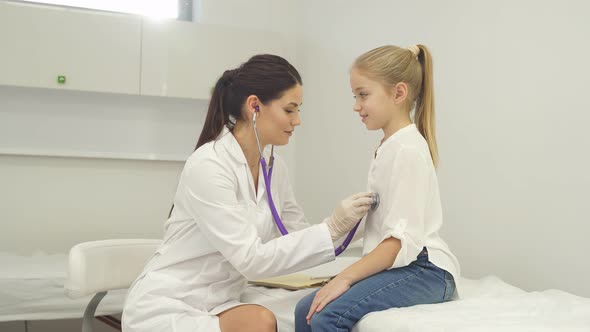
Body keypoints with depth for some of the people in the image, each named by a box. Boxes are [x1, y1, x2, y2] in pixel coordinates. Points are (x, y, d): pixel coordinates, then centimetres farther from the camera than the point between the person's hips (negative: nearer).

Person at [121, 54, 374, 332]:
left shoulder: (274, 168, 3)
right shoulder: (207, 165, -21)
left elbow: (299, 239, 9)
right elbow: (251, 258, -24)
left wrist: (349, 221, -4)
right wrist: (332, 228, -25)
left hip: (215, 306, 8)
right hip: (164, 307, -7)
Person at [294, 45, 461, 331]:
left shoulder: (408, 149, -13)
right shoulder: (389, 146, 16)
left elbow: (403, 240, -20)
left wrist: (345, 277, -21)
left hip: (424, 271, -9)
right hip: (396, 267, 9)